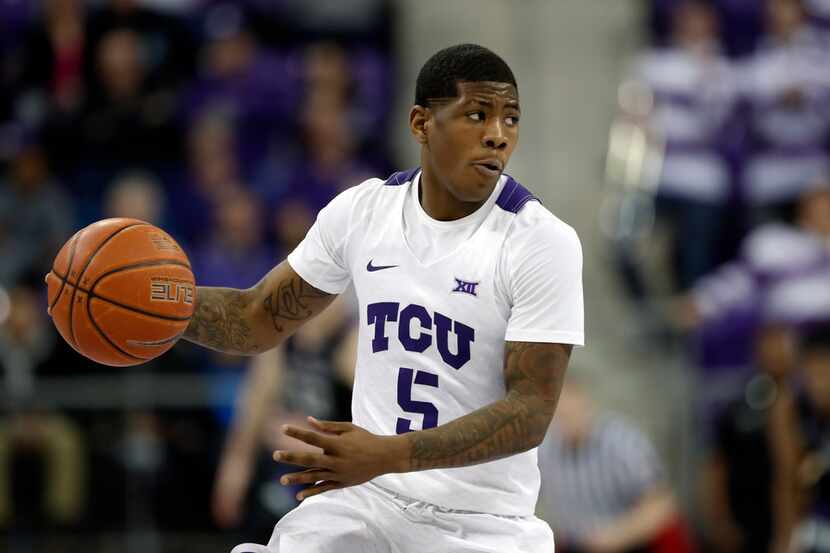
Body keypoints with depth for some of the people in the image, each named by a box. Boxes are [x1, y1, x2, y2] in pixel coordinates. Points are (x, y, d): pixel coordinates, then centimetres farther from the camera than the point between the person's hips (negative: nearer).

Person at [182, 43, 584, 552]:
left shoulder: (544, 243, -13)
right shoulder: (361, 210, 1)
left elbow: (531, 411, -18)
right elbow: (261, 320, 13)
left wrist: (389, 454, -28)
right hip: (366, 497, 3)